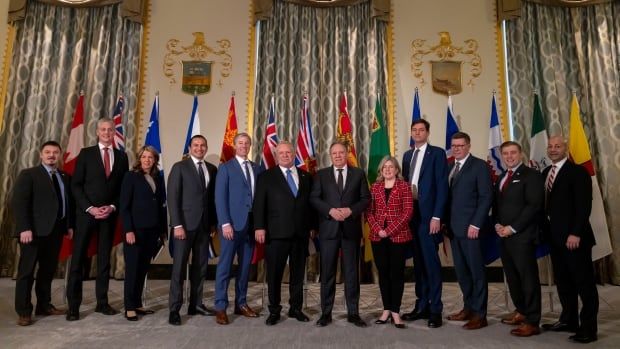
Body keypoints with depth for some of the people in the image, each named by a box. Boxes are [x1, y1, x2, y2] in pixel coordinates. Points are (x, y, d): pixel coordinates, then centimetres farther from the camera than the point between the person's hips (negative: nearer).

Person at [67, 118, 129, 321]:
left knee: (105, 259, 8)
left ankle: (102, 302, 16)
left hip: (109, 214, 2)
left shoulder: (122, 156, 8)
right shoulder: (86, 153, 2)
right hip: (86, 212, -2)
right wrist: (90, 208, -11)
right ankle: (73, 306, 8)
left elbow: (124, 187, 7)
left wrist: (113, 207, -7)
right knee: (78, 258, 1)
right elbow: (76, 185, -2)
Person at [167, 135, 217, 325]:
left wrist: (213, 222, 5)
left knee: (200, 266, 9)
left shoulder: (212, 169, 11)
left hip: (204, 224, 4)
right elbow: (173, 197, -7)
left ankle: (196, 304, 20)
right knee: (179, 266, 0)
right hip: (185, 224, -4)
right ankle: (174, 308, 8)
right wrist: (177, 225, -14)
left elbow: (213, 197, 11)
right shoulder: (179, 167, -1)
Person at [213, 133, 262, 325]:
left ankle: (241, 304, 22)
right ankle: (220, 307, 9)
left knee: (245, 266, 11)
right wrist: (225, 223, -15)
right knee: (225, 266, 0)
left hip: (252, 223, 4)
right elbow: (220, 198, -6)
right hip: (232, 223, -4)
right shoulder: (225, 168, 1)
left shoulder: (257, 169, 13)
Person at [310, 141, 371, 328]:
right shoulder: (321, 174, 8)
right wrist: (331, 210, -15)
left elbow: (365, 198, 3)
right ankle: (326, 313, 15)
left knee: (351, 272, 6)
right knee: (327, 272, 5)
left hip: (351, 228, 0)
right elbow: (314, 198, 0)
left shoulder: (358, 174, 8)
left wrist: (351, 210, -13)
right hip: (329, 228, 0)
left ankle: (353, 313, 17)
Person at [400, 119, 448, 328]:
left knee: (431, 262, -1)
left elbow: (442, 187, -9)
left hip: (428, 215, -6)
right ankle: (421, 306, 21)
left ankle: (435, 310, 10)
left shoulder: (437, 153, -2)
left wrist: (436, 217, -16)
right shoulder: (407, 155, 16)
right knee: (418, 263, 11)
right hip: (410, 215, 6)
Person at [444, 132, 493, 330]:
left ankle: (480, 314, 11)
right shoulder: (450, 167, 15)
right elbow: (448, 196, 13)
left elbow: (486, 197, -10)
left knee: (476, 270, 2)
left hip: (470, 227, -6)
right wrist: (446, 222, 5)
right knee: (461, 270, 13)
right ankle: (468, 308, 25)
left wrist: (475, 224, -16)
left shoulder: (479, 165, -4)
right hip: (453, 227, 6)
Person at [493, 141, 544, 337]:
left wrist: (512, 228, -15)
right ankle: (521, 312, 27)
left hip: (522, 236, -7)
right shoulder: (502, 178, 18)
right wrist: (497, 224, 1)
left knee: (528, 277, -2)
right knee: (512, 276, 12)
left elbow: (534, 206, -14)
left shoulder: (531, 175, -5)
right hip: (504, 234, 7)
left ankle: (532, 322, 7)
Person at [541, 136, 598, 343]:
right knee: (563, 281, 13)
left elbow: (584, 205, -14)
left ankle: (588, 327, 10)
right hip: (554, 235, 7)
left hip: (573, 235, -7)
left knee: (584, 282, 2)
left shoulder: (578, 172, -8)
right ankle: (569, 320, 23)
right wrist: (546, 229, 6)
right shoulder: (546, 173, 13)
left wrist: (575, 233, -20)